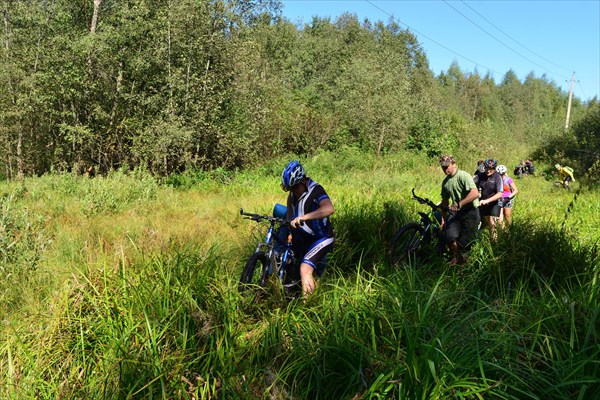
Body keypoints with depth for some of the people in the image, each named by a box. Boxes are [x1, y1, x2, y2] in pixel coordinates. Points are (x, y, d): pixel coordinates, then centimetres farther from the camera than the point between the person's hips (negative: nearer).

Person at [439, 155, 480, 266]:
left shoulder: (463, 176, -13)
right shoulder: (445, 182, 10)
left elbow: (475, 193, -27)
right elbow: (445, 200, 20)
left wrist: (459, 204, -34)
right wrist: (443, 219, 19)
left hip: (470, 212, -5)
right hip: (455, 212, 5)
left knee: (465, 241, -4)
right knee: (449, 237, -13)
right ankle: (456, 256, 15)